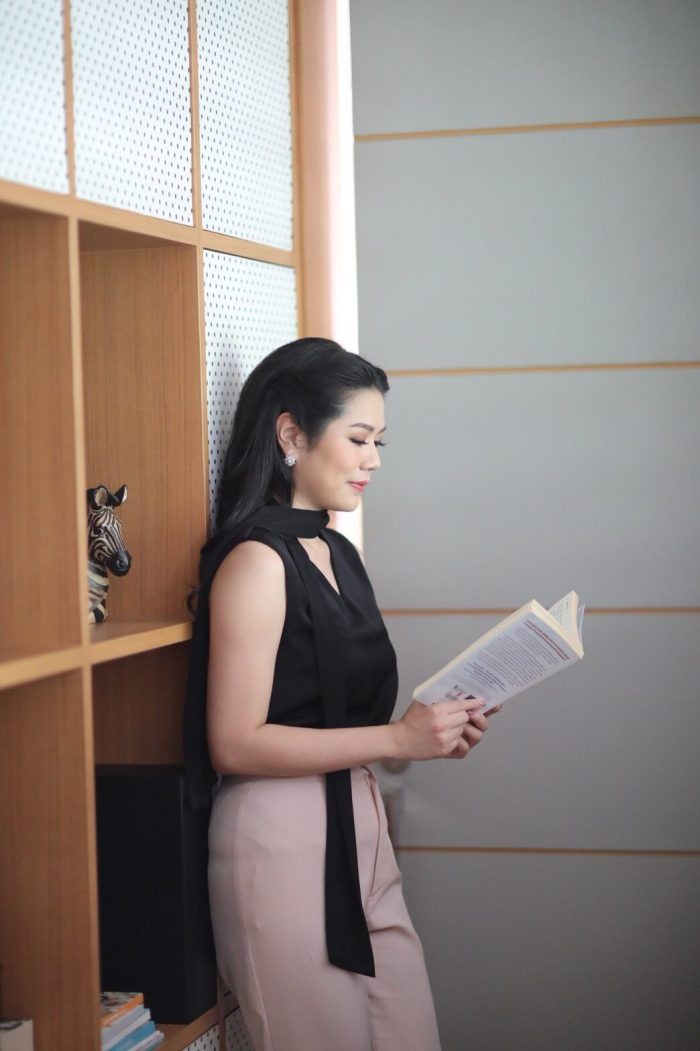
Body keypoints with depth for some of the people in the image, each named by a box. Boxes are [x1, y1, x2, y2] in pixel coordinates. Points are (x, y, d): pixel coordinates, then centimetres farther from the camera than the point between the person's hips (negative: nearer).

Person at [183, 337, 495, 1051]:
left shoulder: (338, 553, 14)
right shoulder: (255, 560, -12)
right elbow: (234, 745, -18)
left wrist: (436, 731, 3)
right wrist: (396, 739, -19)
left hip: (358, 831, 8)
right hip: (281, 838, -8)